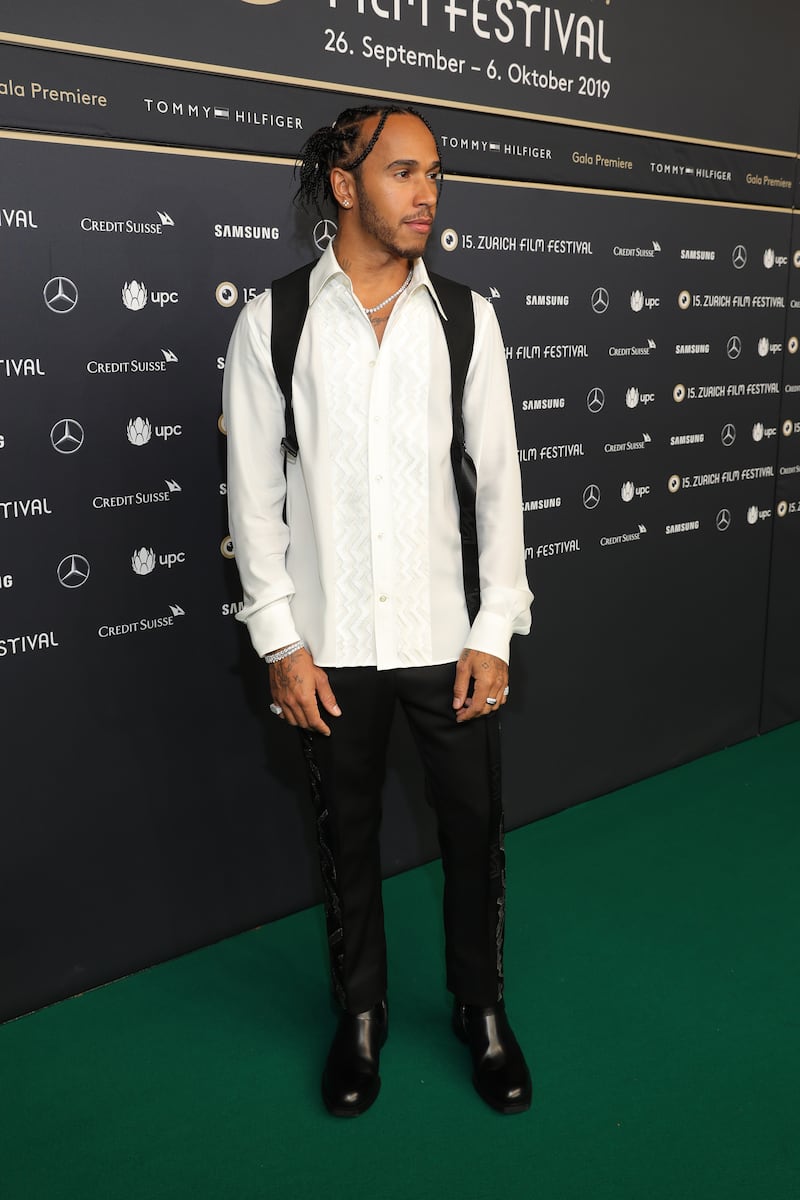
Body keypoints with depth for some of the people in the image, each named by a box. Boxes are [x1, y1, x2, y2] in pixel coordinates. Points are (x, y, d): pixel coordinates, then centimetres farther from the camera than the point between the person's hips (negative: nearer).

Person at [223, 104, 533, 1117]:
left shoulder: (466, 317, 2)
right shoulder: (271, 322, -2)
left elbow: (498, 476, 2)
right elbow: (253, 492, -2)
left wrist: (496, 631, -3)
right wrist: (280, 641, -5)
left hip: (445, 633, 1)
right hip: (330, 643, -1)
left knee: (475, 830, 10)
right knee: (346, 839, 15)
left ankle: (482, 1013, 36)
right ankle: (360, 1016, 38)